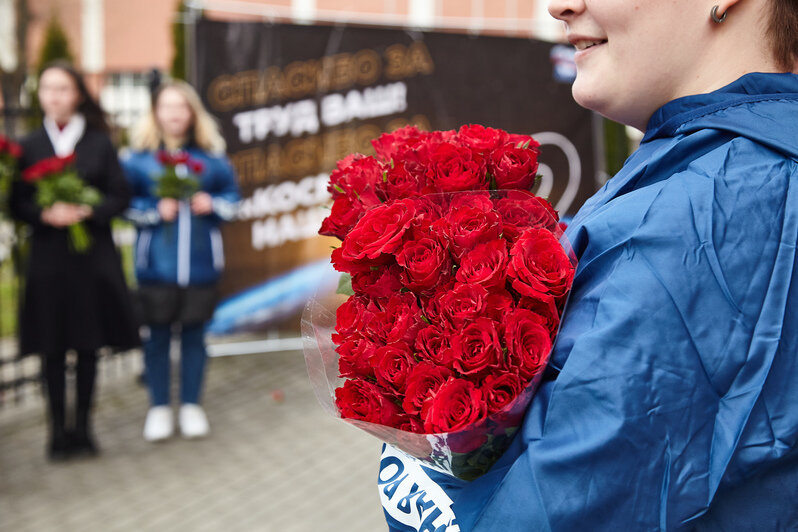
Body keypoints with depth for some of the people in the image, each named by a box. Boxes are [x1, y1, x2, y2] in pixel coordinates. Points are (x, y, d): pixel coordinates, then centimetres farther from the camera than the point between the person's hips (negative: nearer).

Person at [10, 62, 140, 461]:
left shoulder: (100, 144, 3)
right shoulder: (29, 146, 4)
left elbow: (121, 197, 0)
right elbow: (17, 204, 1)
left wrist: (87, 211, -17)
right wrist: (45, 214, -18)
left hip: (93, 256, 0)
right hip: (47, 258, 0)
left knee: (88, 345, 6)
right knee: (52, 348, 2)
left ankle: (82, 426, 17)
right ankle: (58, 428, 12)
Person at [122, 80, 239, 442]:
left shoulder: (210, 156, 5)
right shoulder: (139, 157, -1)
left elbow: (231, 194, 10)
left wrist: (212, 205, -9)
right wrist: (155, 211, -16)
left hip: (200, 262, 2)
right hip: (156, 264, -1)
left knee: (194, 334, 9)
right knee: (158, 335, 5)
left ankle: (191, 406, 22)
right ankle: (159, 408, 18)